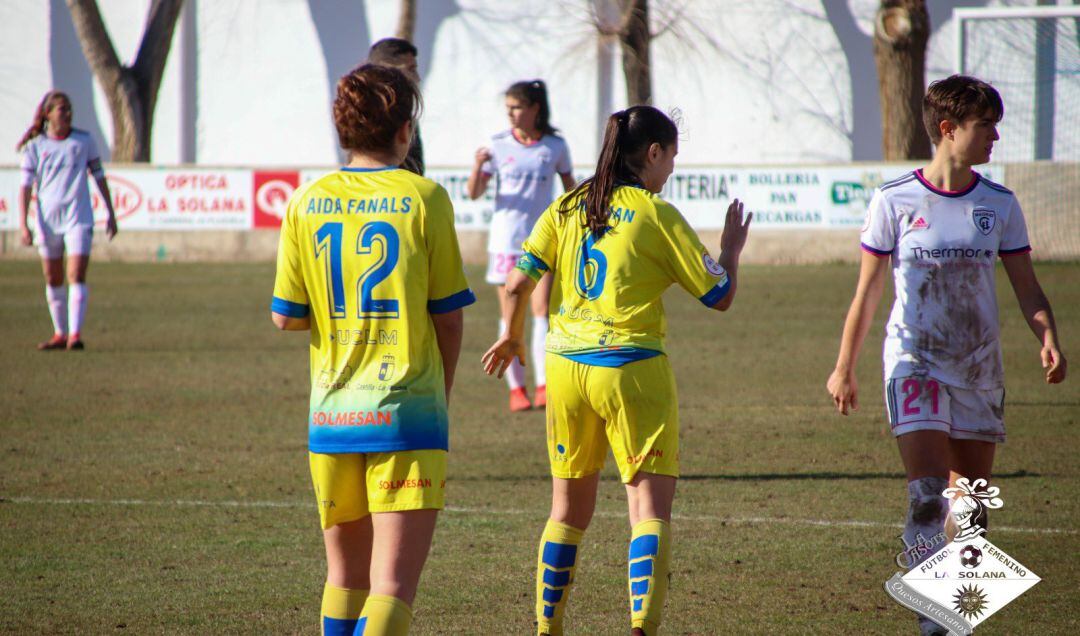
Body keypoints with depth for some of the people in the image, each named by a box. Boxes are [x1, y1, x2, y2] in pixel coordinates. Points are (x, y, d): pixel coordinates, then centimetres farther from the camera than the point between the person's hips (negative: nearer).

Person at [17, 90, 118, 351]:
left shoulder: (84, 141, 3)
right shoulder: (35, 147, 1)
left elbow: (99, 175, 10)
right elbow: (26, 185, 0)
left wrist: (110, 212, 10)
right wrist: (23, 224, -7)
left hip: (78, 219, -2)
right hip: (47, 220, 2)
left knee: (77, 276, -14)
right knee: (53, 280, 9)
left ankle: (75, 334, -18)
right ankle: (60, 333, 20)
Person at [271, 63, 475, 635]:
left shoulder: (307, 203, 3)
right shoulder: (423, 198, -5)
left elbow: (285, 316, 4)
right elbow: (448, 316, 0)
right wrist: (441, 391, 15)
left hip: (331, 412, 4)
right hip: (406, 409, -4)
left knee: (346, 573, 20)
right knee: (393, 582, -8)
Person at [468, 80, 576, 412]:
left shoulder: (555, 146, 0)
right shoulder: (499, 145, -1)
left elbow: (569, 186, 14)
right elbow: (474, 193, -2)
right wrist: (478, 165, -20)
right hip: (506, 236, 1)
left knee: (543, 310, -10)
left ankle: (544, 386, -12)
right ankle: (516, 388, 8)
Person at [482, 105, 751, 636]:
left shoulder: (566, 209, 7)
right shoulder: (657, 215, -5)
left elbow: (518, 282, 4)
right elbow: (719, 295, -1)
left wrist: (512, 337, 22)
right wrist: (732, 249, 18)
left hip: (565, 367, 5)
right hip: (631, 370, -5)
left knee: (569, 507, 17)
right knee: (650, 503, -4)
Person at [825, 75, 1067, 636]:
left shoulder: (999, 205, 2)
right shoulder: (894, 201, -6)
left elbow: (1026, 285, 5)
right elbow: (867, 291, -1)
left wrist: (1048, 339, -13)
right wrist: (844, 368, -1)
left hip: (979, 366, 4)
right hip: (914, 360, -4)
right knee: (927, 490, -17)